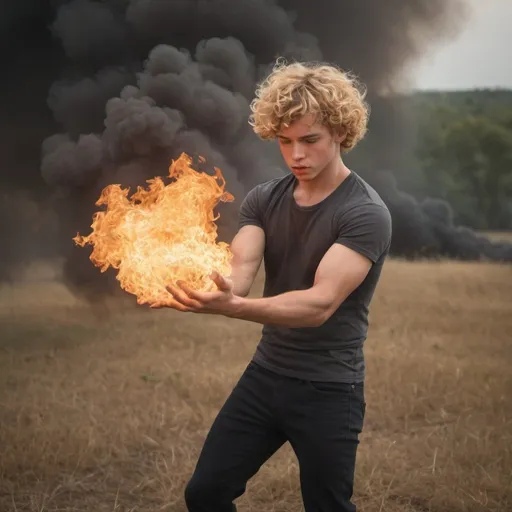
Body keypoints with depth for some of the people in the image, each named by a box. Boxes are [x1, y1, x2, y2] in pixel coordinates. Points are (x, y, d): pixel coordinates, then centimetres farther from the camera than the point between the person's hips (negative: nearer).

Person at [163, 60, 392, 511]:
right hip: (265, 375, 6)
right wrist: (208, 287, -39)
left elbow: (320, 304, -29)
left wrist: (233, 308, -44)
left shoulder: (366, 213, -18)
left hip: (329, 390, -5)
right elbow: (240, 273, -14)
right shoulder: (263, 200, 0)